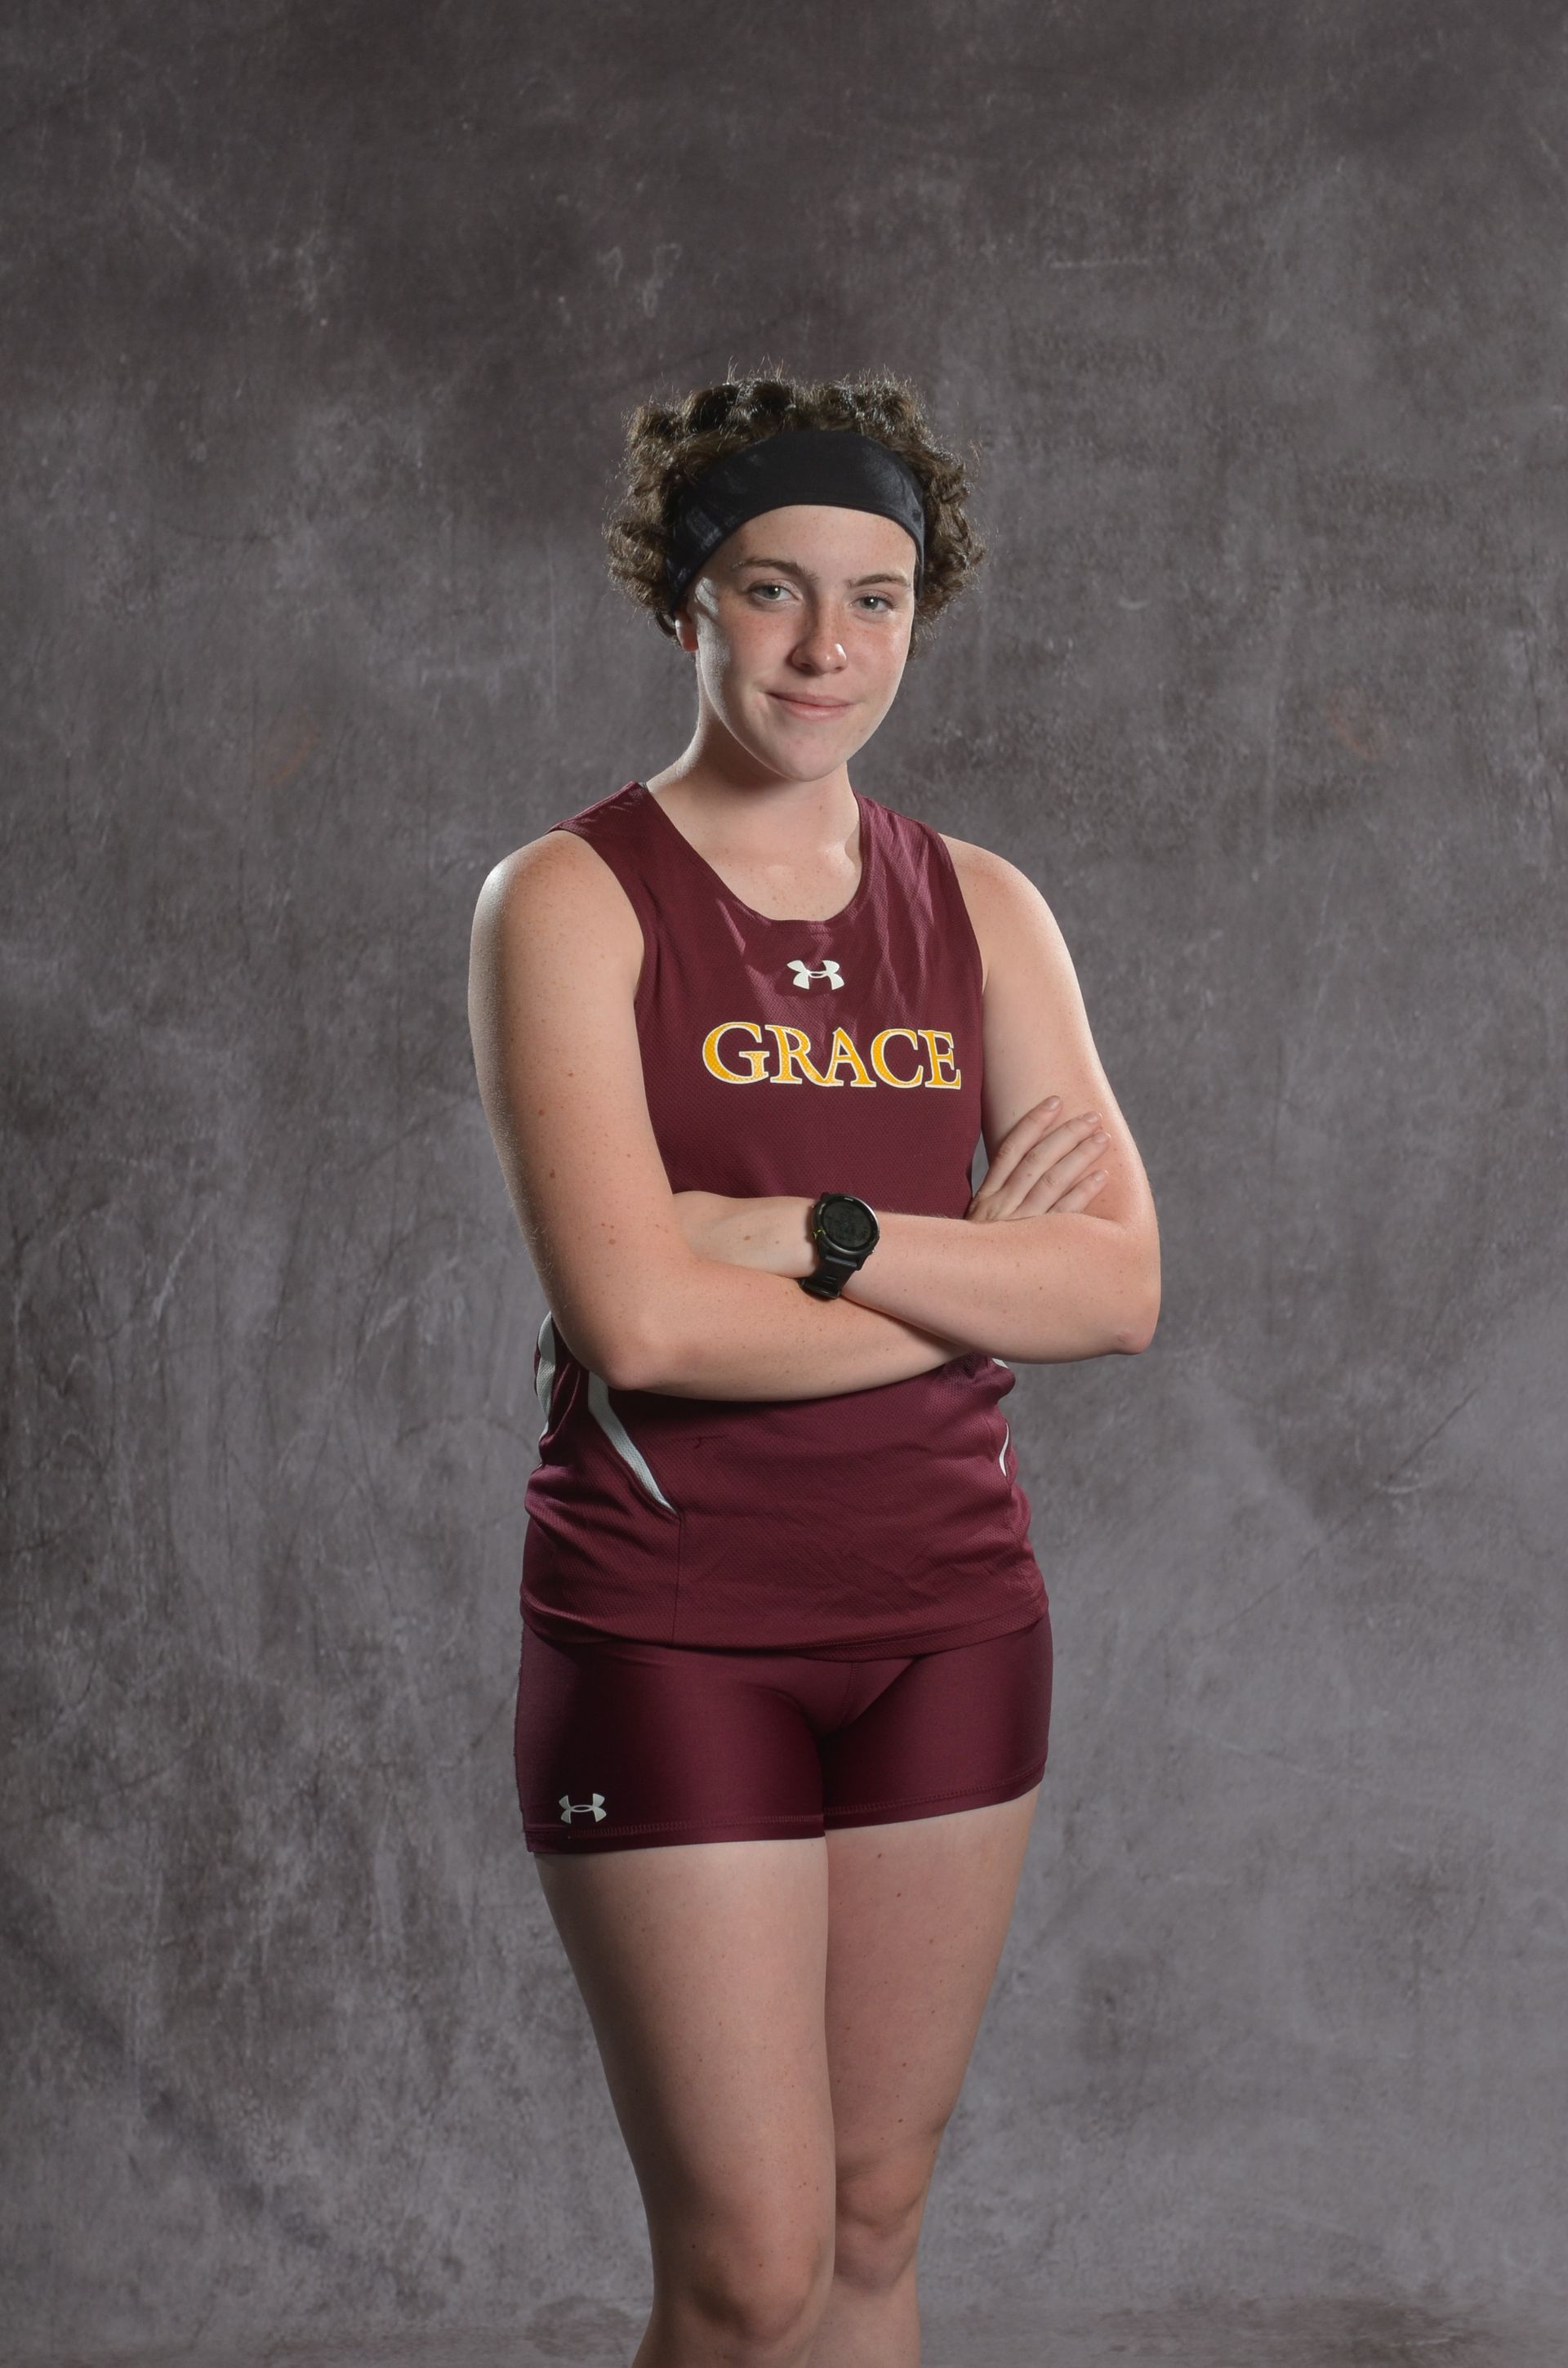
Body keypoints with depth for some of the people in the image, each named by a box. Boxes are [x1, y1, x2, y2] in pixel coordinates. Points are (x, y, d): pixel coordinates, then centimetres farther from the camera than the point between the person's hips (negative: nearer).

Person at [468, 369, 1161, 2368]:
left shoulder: (980, 910, 7)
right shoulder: (571, 901, -7)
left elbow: (1119, 1289, -2)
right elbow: (639, 1319, -18)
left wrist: (818, 1234, -15)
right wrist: (971, 1276, -8)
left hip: (949, 1615, 5)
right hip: (672, 1626, -4)